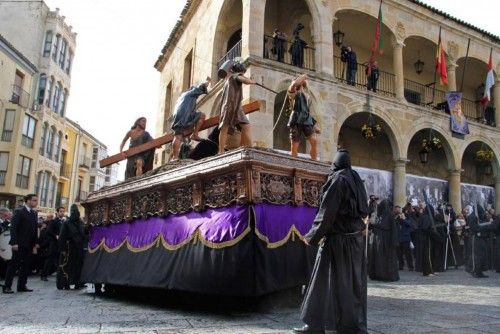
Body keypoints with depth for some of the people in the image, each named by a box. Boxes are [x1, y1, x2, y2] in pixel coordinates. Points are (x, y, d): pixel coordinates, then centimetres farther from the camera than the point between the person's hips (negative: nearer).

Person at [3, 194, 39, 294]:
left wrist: (35, 244, 10)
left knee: (26, 266, 7)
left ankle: (22, 285, 15)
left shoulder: (35, 213, 12)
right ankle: (7, 286, 7)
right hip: (19, 244, -6)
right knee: (14, 265, -1)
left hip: (29, 245, 6)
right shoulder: (19, 211, -7)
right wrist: (14, 243, -18)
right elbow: (13, 228, -12)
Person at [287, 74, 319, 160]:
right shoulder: (292, 92, 10)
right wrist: (303, 76, 1)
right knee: (294, 147, -7)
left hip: (306, 121, 5)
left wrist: (313, 125, 21)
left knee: (314, 142, -15)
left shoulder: (304, 95, 27)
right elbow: (294, 84, -16)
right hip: (296, 122, -5)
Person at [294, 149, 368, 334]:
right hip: (356, 237, 8)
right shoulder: (356, 180, 10)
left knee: (326, 280, -2)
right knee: (353, 281, 12)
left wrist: (312, 237, -10)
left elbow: (327, 212, -16)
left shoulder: (337, 181, -12)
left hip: (338, 239, -8)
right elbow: (363, 211, 14)